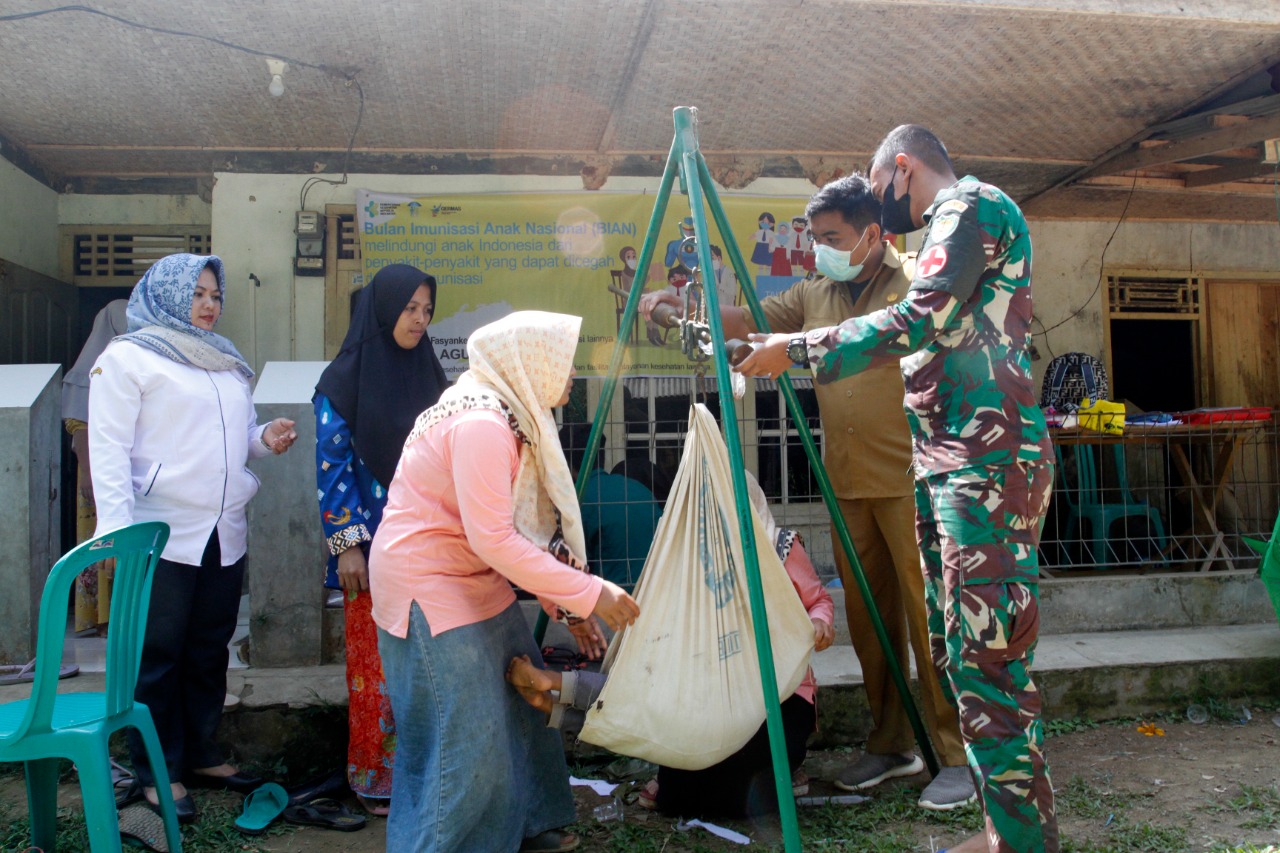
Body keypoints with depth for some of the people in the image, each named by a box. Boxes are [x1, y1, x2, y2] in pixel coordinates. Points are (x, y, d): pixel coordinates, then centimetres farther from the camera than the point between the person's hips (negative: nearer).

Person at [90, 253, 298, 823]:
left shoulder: (225, 362, 19)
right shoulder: (128, 356, -2)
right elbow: (109, 448, -8)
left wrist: (266, 439, 2)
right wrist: (116, 529, -17)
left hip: (225, 535, 6)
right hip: (161, 537, -6)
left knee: (209, 651, 13)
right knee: (158, 657, 2)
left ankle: (200, 754, 27)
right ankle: (157, 772, 15)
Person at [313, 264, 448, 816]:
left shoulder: (428, 375, 10)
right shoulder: (344, 380, -5)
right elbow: (332, 467, -7)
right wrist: (346, 545, -12)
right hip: (374, 545, -4)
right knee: (376, 661, 3)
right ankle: (375, 777, 18)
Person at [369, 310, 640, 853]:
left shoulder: (509, 412, 8)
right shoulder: (481, 421, -23)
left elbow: (526, 526, 10)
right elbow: (493, 540, -27)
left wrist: (565, 605, 7)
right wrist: (588, 593, -23)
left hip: (475, 582, 10)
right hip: (429, 586, -10)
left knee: (523, 698, 16)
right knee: (464, 744, -5)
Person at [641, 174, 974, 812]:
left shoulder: (918, 282, -2)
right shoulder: (814, 293, 13)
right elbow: (746, 322, 9)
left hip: (910, 481, -5)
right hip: (848, 485, 6)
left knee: (928, 615, -3)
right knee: (867, 618, 11)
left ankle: (956, 756, 10)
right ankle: (891, 745, 24)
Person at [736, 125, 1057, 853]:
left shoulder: (973, 205, -4)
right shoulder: (951, 225, 25)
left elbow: (922, 320, -17)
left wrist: (798, 351, -12)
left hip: (988, 460, -10)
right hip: (948, 463, 10)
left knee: (988, 657, -10)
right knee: (956, 652, 11)